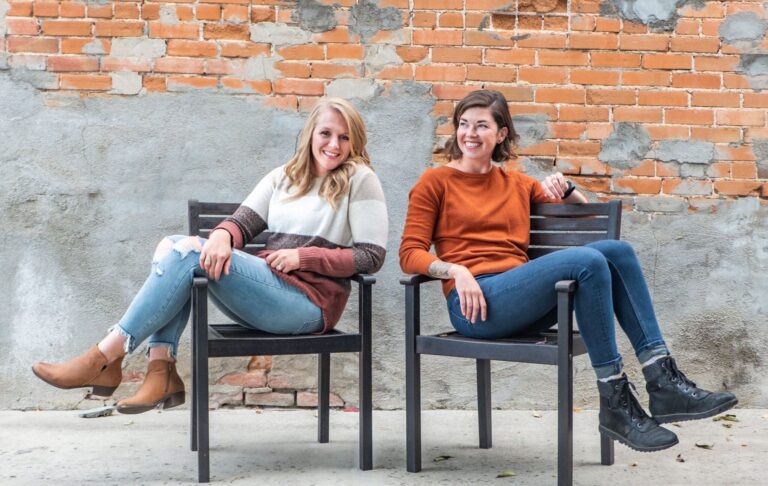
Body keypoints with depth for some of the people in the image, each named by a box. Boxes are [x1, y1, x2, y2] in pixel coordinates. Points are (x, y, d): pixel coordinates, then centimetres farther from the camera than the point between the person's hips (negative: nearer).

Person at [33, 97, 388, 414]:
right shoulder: (284, 177, 19)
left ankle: (104, 359, -22)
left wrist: (303, 256, -12)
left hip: (310, 302, -7)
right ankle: (161, 373, -22)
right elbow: (243, 222, 9)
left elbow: (372, 256, -5)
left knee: (192, 251, -21)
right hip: (267, 294, 7)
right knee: (173, 245, -10)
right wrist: (222, 235, -16)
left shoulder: (359, 179, 1)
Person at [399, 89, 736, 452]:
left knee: (616, 250, -18)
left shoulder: (516, 184, 23)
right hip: (476, 305, -5)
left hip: (522, 305, 6)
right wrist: (456, 270, -18)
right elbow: (410, 255, 1)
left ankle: (663, 382, -23)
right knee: (587, 261, -28)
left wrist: (564, 189, 5)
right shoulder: (436, 182, 9)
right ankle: (615, 405, -27)